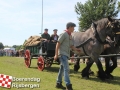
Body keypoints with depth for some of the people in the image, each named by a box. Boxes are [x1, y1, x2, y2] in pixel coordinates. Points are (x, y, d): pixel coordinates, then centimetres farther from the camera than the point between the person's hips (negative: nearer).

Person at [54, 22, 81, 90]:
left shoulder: (70, 36, 15)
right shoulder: (64, 34, -9)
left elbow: (71, 46, 18)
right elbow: (58, 44, -12)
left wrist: (76, 49, 0)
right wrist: (56, 54, -16)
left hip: (66, 54, 9)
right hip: (62, 54, -9)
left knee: (62, 69, 14)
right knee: (66, 69, -14)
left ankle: (59, 83, 24)